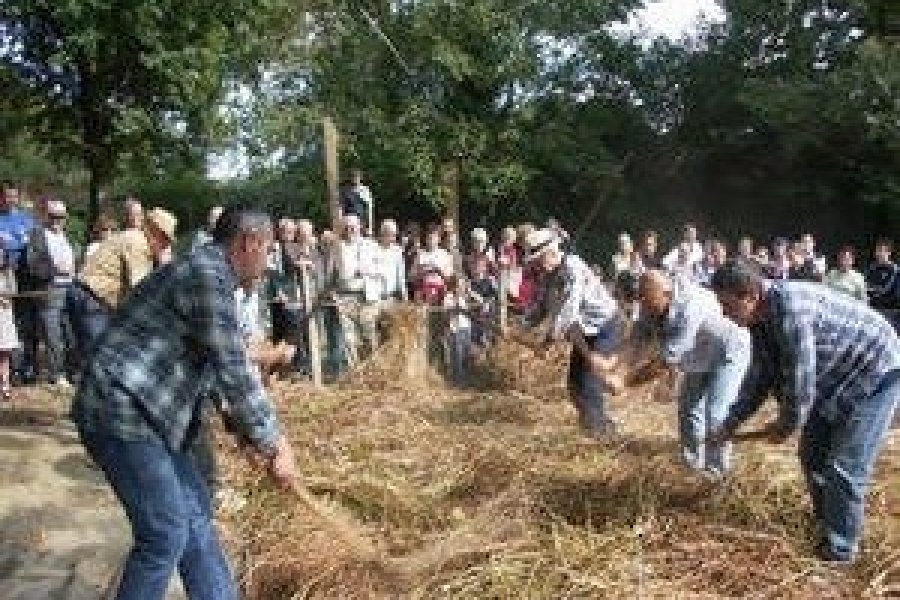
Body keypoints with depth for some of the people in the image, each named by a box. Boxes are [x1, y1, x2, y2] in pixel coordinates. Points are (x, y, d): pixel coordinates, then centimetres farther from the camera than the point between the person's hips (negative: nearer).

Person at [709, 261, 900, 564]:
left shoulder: (790, 309, -34)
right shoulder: (762, 318, -4)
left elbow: (801, 384, -28)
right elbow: (760, 378, 7)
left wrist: (786, 425, -10)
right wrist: (730, 425, 8)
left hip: (875, 373, -9)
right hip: (837, 378, 9)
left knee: (844, 466, -8)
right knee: (813, 454, 14)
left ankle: (839, 550, 7)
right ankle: (825, 523, 33)